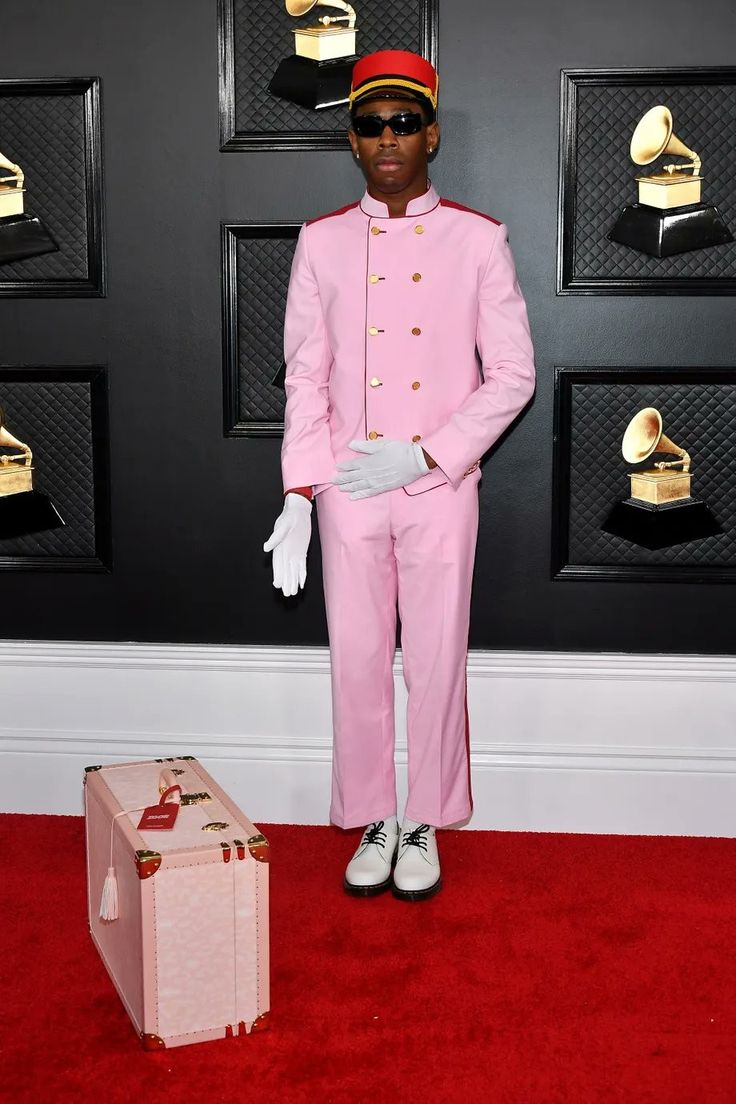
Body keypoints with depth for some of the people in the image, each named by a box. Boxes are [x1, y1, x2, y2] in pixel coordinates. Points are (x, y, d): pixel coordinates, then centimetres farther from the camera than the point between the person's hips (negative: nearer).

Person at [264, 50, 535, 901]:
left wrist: (424, 454, -12)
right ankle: (373, 822, 26)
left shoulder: (477, 240, -2)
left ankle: (424, 826, 25)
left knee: (436, 663, 7)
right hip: (349, 490, 2)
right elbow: (304, 377, 2)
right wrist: (298, 496, -7)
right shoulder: (322, 242, 3)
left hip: (441, 489, -1)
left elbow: (513, 373, -3)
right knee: (357, 661, 9)